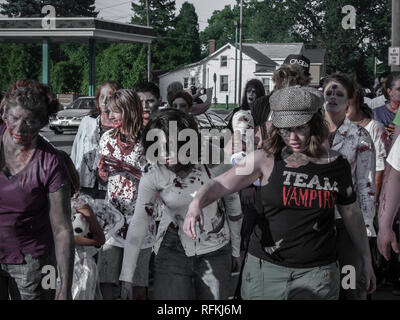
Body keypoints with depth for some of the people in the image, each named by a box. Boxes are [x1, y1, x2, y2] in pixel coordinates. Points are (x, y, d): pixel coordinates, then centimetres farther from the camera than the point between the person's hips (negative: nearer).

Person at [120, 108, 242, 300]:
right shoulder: (153, 174, -16)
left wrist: (236, 249, 8)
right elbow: (138, 225, -12)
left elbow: (233, 205, -1)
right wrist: (125, 278, -12)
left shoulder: (214, 162, -16)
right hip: (173, 250, 0)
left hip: (216, 250, 0)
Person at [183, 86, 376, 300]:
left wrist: (366, 260, 19)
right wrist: (196, 204, -36)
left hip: (317, 274, 1)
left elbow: (351, 213, 13)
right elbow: (221, 184, -15)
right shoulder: (266, 160, -5)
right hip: (265, 268, 0)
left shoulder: (336, 165, 0)